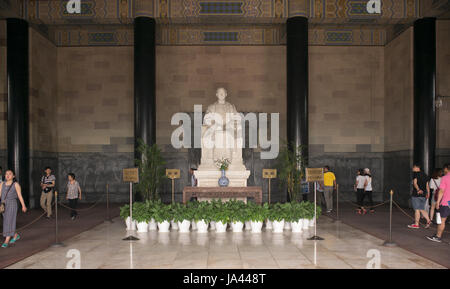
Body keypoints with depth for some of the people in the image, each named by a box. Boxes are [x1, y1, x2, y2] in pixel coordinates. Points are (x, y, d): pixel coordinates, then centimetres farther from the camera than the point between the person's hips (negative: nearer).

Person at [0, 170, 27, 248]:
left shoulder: (16, 184, -2)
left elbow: (20, 196, 1)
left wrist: (23, 206, 3)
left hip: (12, 204, -5)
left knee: (9, 222, -9)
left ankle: (6, 241, -9)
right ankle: (16, 235, 31)